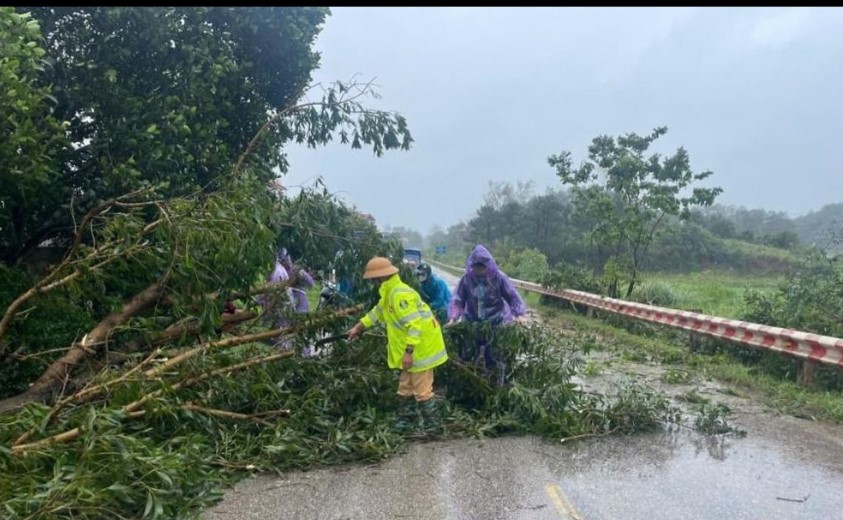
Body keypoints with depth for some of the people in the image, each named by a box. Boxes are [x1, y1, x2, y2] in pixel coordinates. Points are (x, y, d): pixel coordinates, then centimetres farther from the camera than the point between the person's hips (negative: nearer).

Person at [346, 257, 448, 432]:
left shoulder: (400, 294, -23)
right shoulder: (390, 293, 11)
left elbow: (415, 324, -29)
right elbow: (378, 312, 28)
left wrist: (408, 351, -30)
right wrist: (358, 327, 28)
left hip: (421, 348, -11)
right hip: (414, 348, 11)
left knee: (422, 390, -4)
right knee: (405, 387, 19)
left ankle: (433, 426, 6)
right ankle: (405, 421, 31)